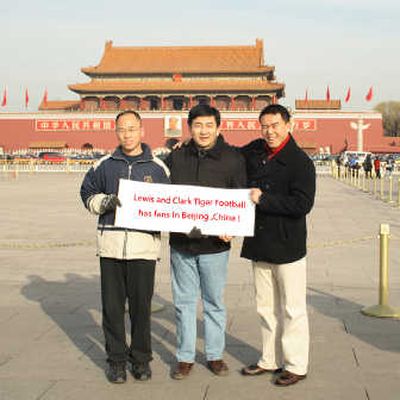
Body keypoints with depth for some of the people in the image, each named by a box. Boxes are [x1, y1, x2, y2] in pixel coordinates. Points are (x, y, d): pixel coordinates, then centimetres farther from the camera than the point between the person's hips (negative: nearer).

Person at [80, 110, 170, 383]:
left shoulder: (157, 167, 8)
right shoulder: (105, 165, 11)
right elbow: (88, 194, 15)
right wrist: (106, 202, -5)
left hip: (144, 244, -1)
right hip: (110, 242, 1)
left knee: (141, 305, 3)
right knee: (112, 305, 5)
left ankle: (141, 358, 19)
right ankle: (116, 359, 18)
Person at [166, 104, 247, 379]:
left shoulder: (233, 159, -3)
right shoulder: (177, 158, 6)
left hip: (214, 244, -2)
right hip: (180, 243, 2)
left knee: (214, 302, 11)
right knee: (184, 302, 10)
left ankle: (215, 355, 25)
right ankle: (185, 357, 22)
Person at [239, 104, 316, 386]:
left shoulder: (300, 161, -11)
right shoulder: (254, 152, 8)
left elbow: (303, 204, -20)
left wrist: (263, 199, -19)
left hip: (288, 246, -7)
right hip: (259, 244, 7)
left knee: (292, 309, 1)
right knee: (266, 307, 15)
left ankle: (296, 365, 13)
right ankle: (271, 360, 28)